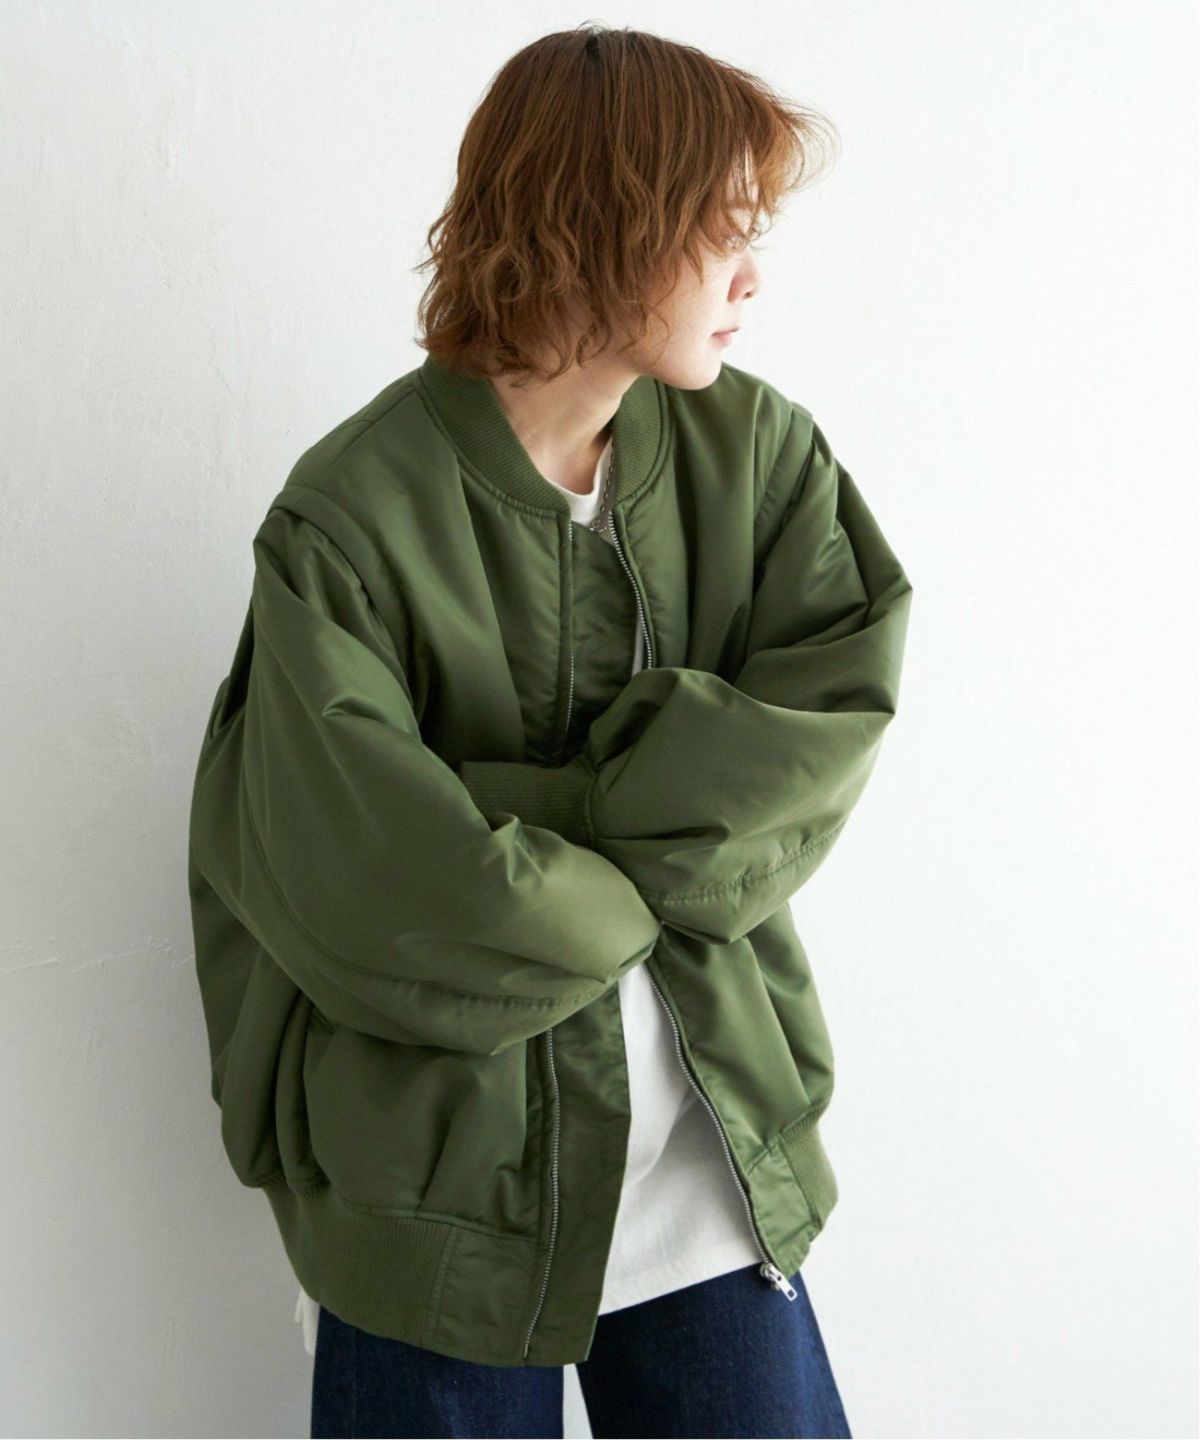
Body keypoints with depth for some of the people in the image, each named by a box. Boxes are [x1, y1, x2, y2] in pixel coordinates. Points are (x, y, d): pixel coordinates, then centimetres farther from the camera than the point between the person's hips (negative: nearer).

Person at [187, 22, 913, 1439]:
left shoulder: (758, 449, 0)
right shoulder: (352, 518, -16)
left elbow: (831, 712, -12)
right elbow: (381, 895, -24)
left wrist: (537, 825, -18)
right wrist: (658, 872, -10)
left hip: (715, 1148, 4)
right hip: (437, 1181, -3)